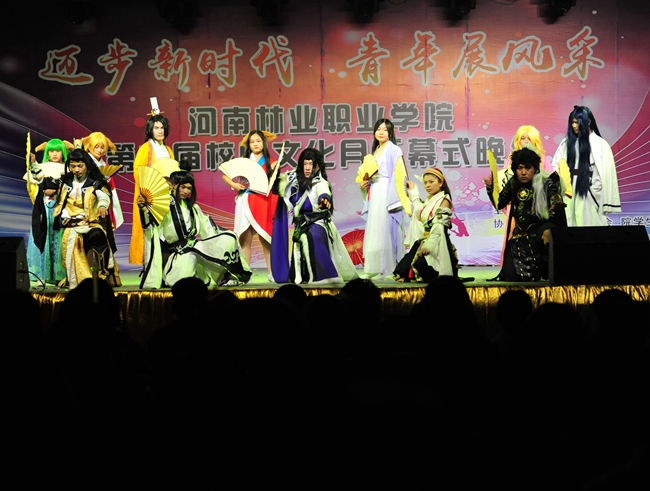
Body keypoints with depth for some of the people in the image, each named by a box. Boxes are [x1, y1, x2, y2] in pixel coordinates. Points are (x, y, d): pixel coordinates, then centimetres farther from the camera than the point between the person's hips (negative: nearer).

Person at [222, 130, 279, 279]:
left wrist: (273, 170, -12)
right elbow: (225, 175, 10)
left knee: (265, 238, -1)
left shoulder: (270, 163, 7)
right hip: (245, 202, 1)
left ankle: (271, 273, 4)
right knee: (245, 238, -1)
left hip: (263, 203, -1)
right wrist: (233, 184, -6)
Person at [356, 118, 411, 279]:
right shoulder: (375, 151, 18)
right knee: (374, 230, 5)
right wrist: (364, 182, 5)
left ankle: (391, 269, -6)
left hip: (388, 194, -7)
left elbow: (400, 176, -9)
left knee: (387, 230, -9)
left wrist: (402, 199, -17)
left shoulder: (394, 150, -3)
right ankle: (374, 269, 8)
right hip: (375, 196, 7)